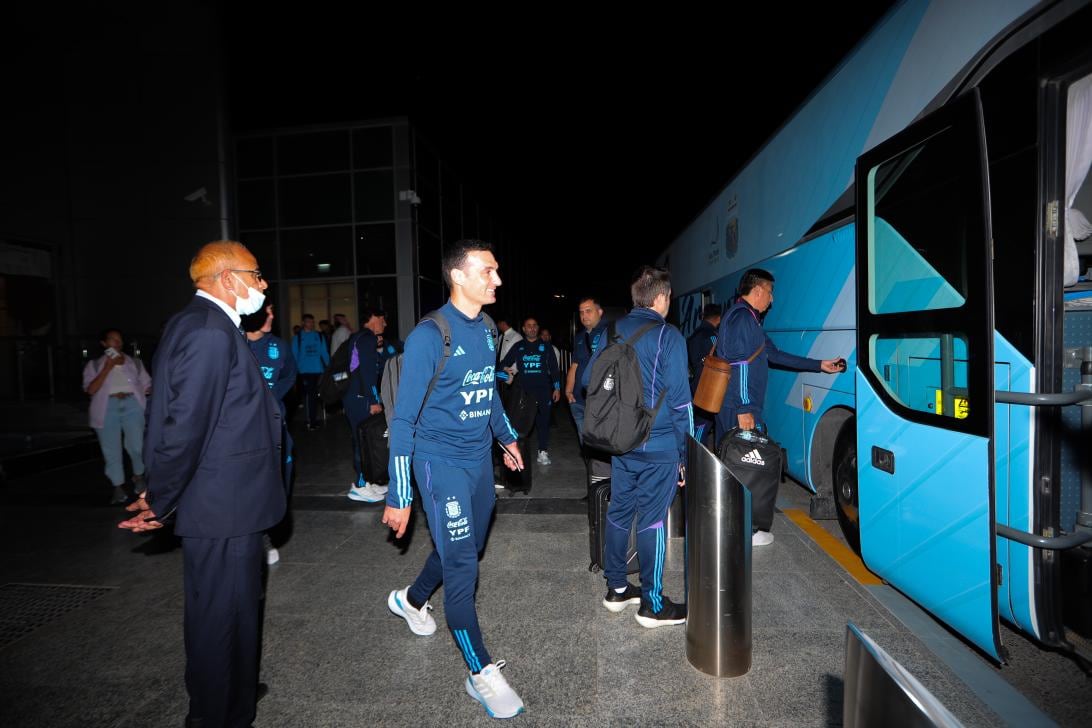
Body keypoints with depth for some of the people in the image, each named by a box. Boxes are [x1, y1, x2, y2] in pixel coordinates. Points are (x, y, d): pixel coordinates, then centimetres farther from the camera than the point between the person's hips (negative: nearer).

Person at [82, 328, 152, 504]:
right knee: (111, 450, 2)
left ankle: (138, 476, 22)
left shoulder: (134, 362, 15)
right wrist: (107, 367, -8)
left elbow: (147, 385, 13)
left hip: (132, 405, 0)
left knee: (136, 446, -4)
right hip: (107, 407, 0)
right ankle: (118, 488, 11)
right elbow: (90, 389, -3)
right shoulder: (94, 365, 11)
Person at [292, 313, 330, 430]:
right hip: (305, 371, -2)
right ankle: (311, 420, 7)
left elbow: (324, 352, 10)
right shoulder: (297, 337, 5)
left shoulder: (319, 336, 9)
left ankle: (313, 419, 17)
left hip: (318, 370, 2)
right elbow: (294, 354, 3)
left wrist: (329, 367, 3)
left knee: (315, 394, 6)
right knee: (309, 394, -1)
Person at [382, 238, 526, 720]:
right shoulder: (429, 336, -18)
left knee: (467, 547, 22)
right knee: (461, 563, -1)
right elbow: (404, 419, -16)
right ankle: (481, 672, 18)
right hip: (441, 461, -7)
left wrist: (507, 437, 20)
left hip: (480, 457, 8)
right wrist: (398, 496, -15)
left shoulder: (486, 330, 3)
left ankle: (411, 600, 50)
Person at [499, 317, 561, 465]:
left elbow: (553, 368, 11)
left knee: (543, 421, -3)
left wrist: (557, 387, 6)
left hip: (543, 390, 0)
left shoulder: (546, 346, 11)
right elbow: (504, 363, 13)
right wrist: (506, 370, -9)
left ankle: (543, 451, 6)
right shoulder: (518, 347, 12)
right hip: (523, 390, 0)